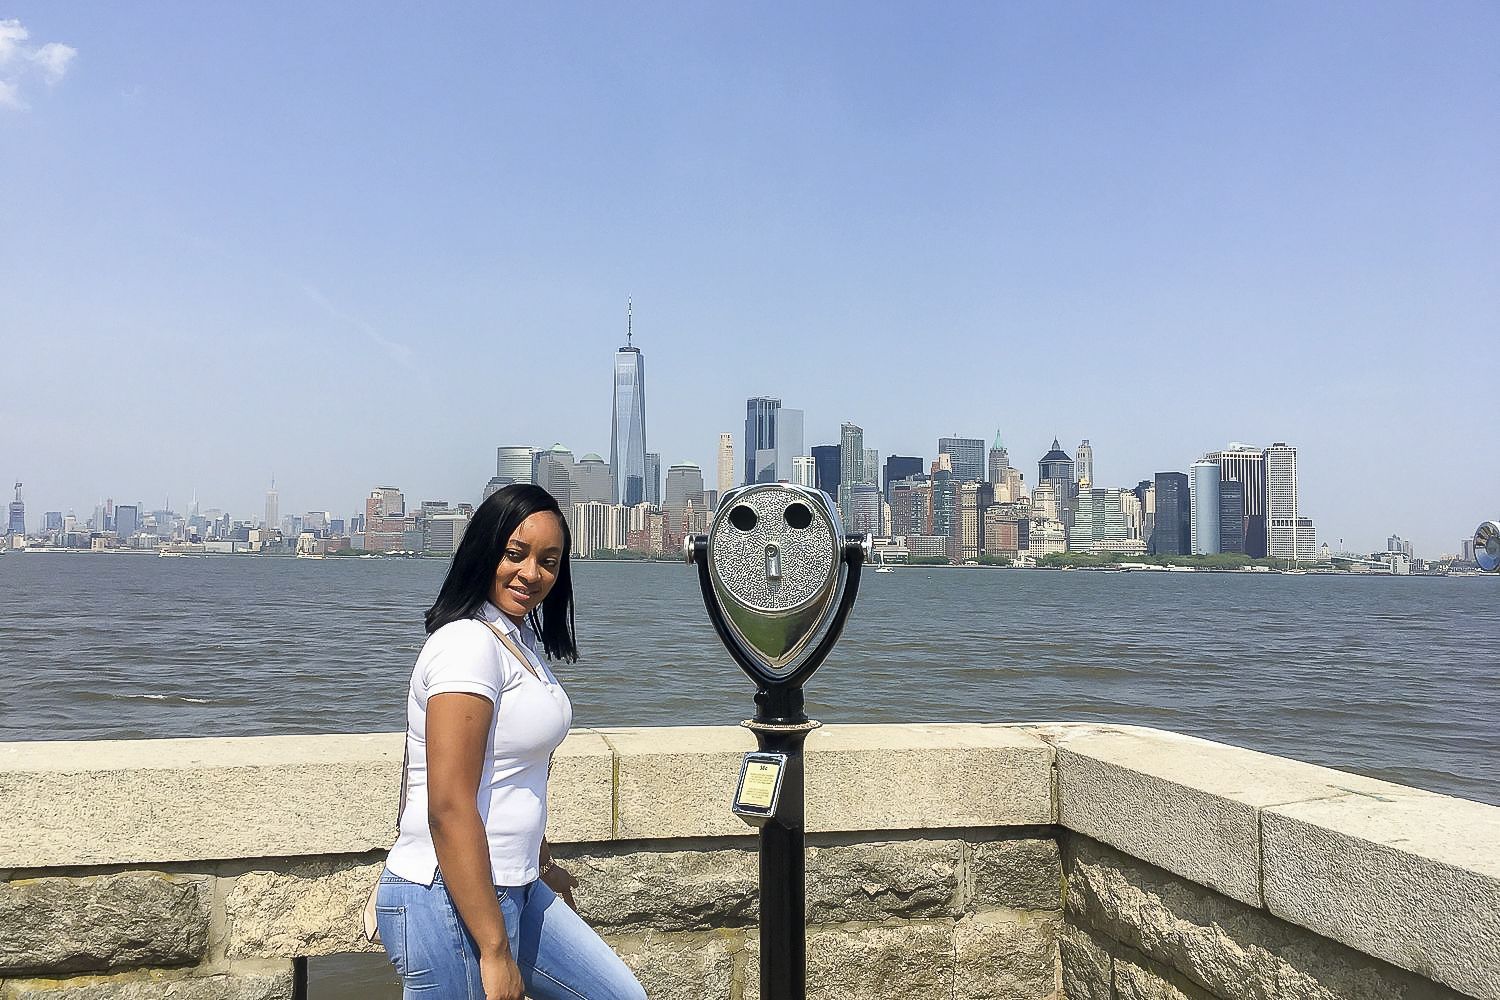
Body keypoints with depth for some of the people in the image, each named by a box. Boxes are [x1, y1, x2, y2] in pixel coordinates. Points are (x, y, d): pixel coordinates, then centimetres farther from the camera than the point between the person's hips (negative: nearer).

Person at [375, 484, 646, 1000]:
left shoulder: (518, 639, 11)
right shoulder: (469, 643, -18)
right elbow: (448, 807, -24)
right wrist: (495, 950, -22)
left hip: (512, 891, 9)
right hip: (453, 903, -9)